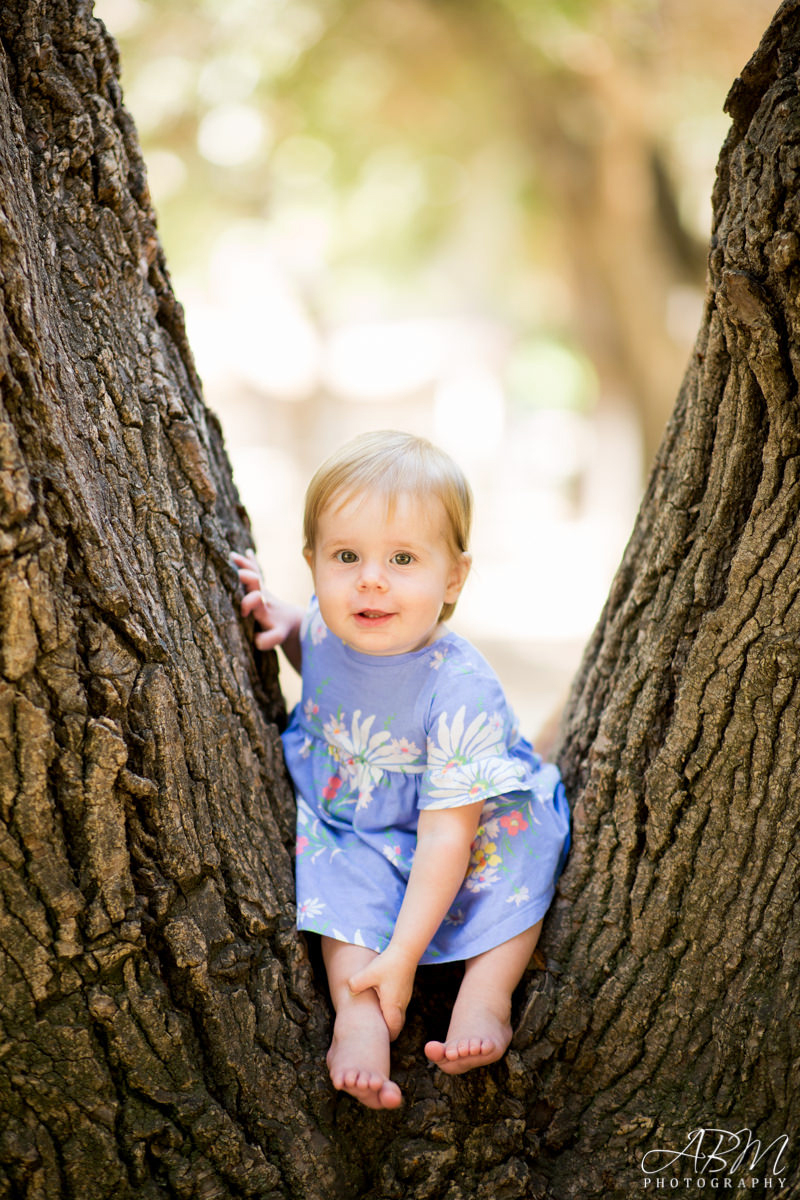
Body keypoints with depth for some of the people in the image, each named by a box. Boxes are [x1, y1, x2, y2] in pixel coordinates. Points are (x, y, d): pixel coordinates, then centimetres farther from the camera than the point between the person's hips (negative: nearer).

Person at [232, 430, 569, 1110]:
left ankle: (486, 995, -24)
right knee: (342, 865, -26)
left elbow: (446, 834, -32)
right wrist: (278, 621, -10)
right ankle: (358, 1015, -28)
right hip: (345, 818, 4)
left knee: (521, 826, -28)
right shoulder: (328, 626, -16)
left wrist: (402, 955, -34)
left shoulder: (461, 691, -33)